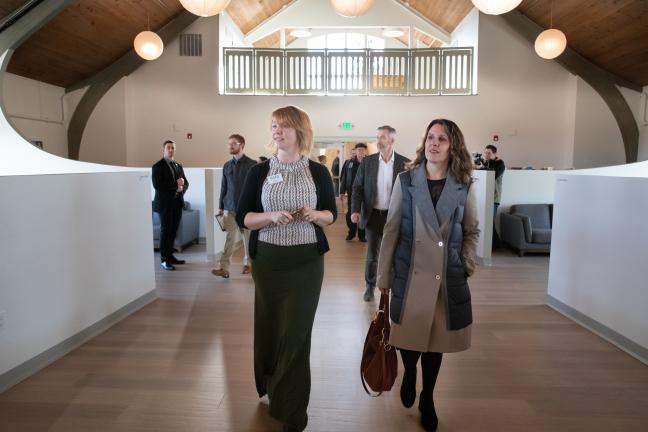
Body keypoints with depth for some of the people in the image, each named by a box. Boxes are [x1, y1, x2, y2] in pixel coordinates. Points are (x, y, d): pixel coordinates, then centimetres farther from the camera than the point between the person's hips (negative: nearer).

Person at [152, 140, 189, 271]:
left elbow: (185, 183, 12)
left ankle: (170, 256, 19)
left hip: (177, 203, 6)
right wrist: (175, 186, -13)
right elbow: (157, 185, -15)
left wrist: (181, 188, -10)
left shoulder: (178, 166, 16)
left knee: (173, 231, 9)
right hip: (165, 204, -6)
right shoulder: (157, 166, -4)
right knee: (165, 231, -2)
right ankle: (164, 260, 5)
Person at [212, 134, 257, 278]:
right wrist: (220, 207, 10)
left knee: (248, 237, 8)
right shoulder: (227, 165, 10)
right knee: (230, 237, -2)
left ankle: (247, 263, 23)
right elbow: (223, 187, 13)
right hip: (230, 208, 3)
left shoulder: (252, 165, -4)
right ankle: (224, 268, -4)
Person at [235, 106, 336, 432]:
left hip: (307, 261, -1)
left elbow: (331, 214, 9)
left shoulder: (318, 172, 1)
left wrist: (315, 215, -14)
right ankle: (271, 387, 41)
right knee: (269, 327, 12)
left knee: (296, 333, 3)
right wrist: (272, 216, -19)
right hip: (267, 260, 1)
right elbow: (242, 218, -1)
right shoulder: (259, 172, 1)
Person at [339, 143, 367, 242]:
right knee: (350, 213, 9)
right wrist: (342, 191, 1)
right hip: (351, 192, 2)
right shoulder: (349, 163, 2)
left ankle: (362, 234, 19)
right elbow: (344, 178, 3)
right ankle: (351, 233, 25)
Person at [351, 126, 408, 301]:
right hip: (373, 214, 1)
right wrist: (355, 210, -10)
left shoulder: (404, 163, -4)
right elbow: (357, 187, 1)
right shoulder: (367, 162, -1)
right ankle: (370, 286, 26)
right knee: (372, 253, 9)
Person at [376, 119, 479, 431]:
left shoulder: (464, 187, 0)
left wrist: (467, 264, -1)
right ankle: (408, 375, 44)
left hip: (447, 278, 1)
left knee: (437, 339, 13)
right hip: (409, 274, -1)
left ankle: (427, 399, 36)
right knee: (407, 336, 10)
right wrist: (384, 276, -3)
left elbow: (471, 231, 11)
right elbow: (391, 230, -2)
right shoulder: (405, 181, -3)